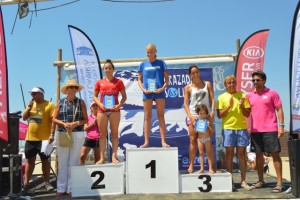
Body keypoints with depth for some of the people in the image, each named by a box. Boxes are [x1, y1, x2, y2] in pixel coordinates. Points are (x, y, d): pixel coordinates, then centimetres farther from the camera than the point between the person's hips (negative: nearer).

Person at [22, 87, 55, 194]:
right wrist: (29, 107, -4)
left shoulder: (49, 105, -5)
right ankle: (26, 184, 14)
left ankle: (46, 182, 15)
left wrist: (52, 134, -18)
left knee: (45, 160, 5)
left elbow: (53, 121, -10)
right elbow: (24, 118, 9)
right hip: (30, 138, 5)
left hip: (44, 138, -5)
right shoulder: (31, 104, 13)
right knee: (30, 160, 9)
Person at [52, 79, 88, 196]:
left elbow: (86, 120, 4)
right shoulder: (60, 102, 8)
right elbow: (54, 119, 6)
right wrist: (63, 124, -11)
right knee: (62, 162, 2)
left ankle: (72, 188, 10)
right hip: (62, 134, 1)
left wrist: (76, 123, -13)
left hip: (77, 135, 0)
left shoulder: (81, 102, 7)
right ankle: (61, 188, 12)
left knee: (73, 162, 2)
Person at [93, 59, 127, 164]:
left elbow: (124, 96, 5)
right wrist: (99, 104, -7)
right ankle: (102, 157, 7)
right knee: (103, 134, 4)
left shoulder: (118, 82, 6)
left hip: (114, 110, -1)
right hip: (102, 110, 2)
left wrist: (119, 105, -12)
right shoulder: (99, 82, 10)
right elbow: (95, 96, 13)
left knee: (114, 133, 1)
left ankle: (114, 156, 4)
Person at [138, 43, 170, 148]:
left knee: (161, 116, 0)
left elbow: (167, 79, 4)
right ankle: (146, 142, 7)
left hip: (159, 92, -1)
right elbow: (139, 79, 10)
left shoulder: (161, 63, 6)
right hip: (147, 93, 2)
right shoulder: (143, 64, 10)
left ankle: (163, 141, 1)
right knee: (147, 117, 4)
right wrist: (143, 89, -7)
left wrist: (163, 88, -12)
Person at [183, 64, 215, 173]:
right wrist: (190, 116, -14)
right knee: (193, 140, -1)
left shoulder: (207, 84, 9)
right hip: (193, 116, -1)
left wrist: (212, 111, -11)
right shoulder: (188, 88, 3)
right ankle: (191, 165, 3)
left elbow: (212, 99, 4)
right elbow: (185, 103, -2)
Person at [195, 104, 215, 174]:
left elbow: (213, 130, -5)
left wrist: (209, 126, -22)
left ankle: (211, 168, 10)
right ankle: (202, 168, 13)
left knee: (209, 153, 5)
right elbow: (195, 131, 5)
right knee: (201, 153, 7)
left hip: (207, 139, -2)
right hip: (200, 139, 2)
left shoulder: (209, 120, -6)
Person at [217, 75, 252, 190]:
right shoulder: (222, 97, 4)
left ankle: (243, 181, 11)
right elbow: (219, 115, -2)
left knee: (241, 154, 5)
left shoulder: (242, 96, 9)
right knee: (229, 154, 2)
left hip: (241, 128, 2)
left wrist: (242, 106, -10)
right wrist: (229, 106, -14)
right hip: (228, 128, -1)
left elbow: (247, 114, 8)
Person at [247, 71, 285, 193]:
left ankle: (279, 183, 4)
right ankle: (261, 181, 20)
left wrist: (281, 125, -9)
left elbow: (279, 109, -1)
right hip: (255, 130, 4)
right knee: (258, 155, 10)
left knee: (275, 155, -1)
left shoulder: (272, 93, 0)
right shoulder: (250, 96, 11)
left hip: (270, 129, -4)